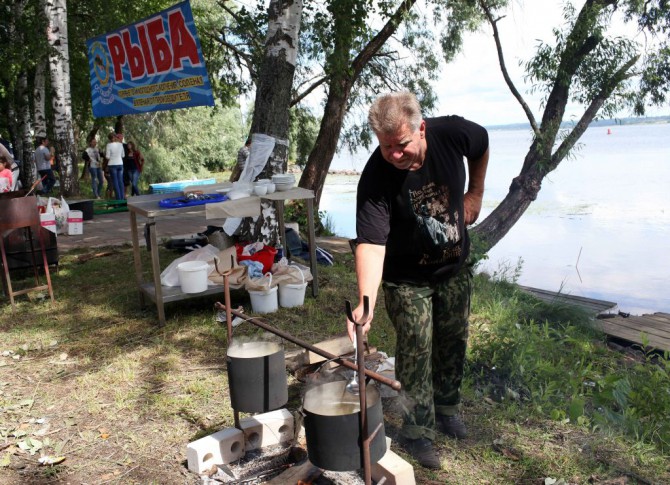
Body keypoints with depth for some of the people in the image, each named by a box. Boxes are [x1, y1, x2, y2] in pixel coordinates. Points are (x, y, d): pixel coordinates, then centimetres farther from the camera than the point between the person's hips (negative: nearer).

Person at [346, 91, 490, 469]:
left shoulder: (454, 133, -21)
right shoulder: (375, 178, -31)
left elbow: (482, 145, 5)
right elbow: (371, 242, -39)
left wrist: (475, 193, 1)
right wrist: (366, 302, -51)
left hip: (455, 267, 4)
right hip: (408, 278, -4)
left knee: (454, 342, 17)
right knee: (416, 352, -2)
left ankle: (447, 409, 41)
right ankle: (418, 432, 19)